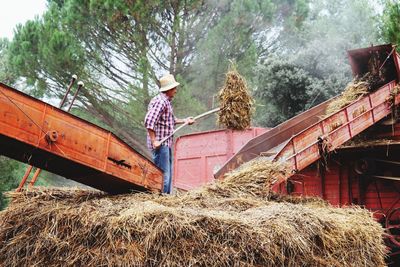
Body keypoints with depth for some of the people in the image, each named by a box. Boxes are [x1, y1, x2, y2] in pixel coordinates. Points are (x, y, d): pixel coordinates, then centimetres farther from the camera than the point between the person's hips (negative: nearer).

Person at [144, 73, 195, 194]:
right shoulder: (160, 101, -16)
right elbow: (149, 121, -25)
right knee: (163, 174, -8)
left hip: (167, 143, 11)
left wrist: (184, 120, 24)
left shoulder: (167, 102, 16)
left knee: (168, 174, 17)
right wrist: (154, 141, -25)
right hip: (160, 144, -11)